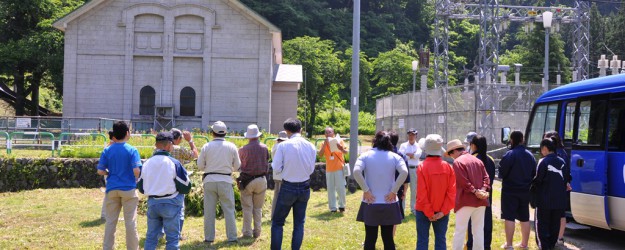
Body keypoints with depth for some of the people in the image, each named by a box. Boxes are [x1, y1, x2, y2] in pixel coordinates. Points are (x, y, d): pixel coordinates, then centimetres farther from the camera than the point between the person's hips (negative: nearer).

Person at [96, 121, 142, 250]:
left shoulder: (107, 151, 1)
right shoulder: (132, 150, -8)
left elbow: (100, 171, -1)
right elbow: (136, 171, -16)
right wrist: (137, 180, 5)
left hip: (112, 189, 3)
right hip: (128, 189, -3)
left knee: (110, 221, 9)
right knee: (130, 222, 4)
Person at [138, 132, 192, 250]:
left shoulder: (147, 163, 2)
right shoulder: (174, 163, -12)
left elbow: (141, 187, 10)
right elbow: (186, 187, -8)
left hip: (152, 203, 5)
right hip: (170, 203, -4)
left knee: (151, 237, 12)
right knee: (172, 238, 3)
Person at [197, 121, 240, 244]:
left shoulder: (206, 147, -3)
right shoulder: (231, 147, -2)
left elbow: (200, 166, 2)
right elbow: (237, 165, 5)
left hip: (209, 180, 0)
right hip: (225, 180, 0)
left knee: (209, 210, 7)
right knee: (229, 210, 6)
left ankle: (209, 237, 9)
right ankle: (232, 237, 5)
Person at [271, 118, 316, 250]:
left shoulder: (283, 146, -12)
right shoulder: (310, 146, -2)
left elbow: (277, 168, -10)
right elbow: (311, 169, 3)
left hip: (288, 187, -3)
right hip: (304, 187, 3)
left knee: (277, 221, 9)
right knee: (299, 223, 12)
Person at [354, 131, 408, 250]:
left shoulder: (365, 156, -1)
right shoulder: (395, 157, 0)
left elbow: (356, 171, -18)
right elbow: (404, 172, -17)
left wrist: (366, 190, -11)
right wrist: (394, 191, -10)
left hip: (370, 204, 0)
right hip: (389, 204, 0)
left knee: (370, 239, 7)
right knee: (388, 239, 10)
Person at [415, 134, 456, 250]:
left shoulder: (422, 167, -14)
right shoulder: (448, 167, -3)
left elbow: (422, 193, -16)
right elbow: (452, 192, -6)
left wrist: (429, 213, -9)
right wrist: (443, 211, -7)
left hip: (424, 211, -3)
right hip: (442, 212, 3)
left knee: (422, 241, 4)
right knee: (441, 240, 11)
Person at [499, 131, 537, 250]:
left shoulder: (510, 154, -16)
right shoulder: (530, 155, 7)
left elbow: (502, 172, -17)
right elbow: (534, 173, 11)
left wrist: (503, 176, 4)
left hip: (510, 190, -6)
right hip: (525, 191, 6)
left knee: (509, 217, -2)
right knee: (524, 218, 14)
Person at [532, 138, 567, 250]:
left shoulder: (543, 162, -13)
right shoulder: (562, 162, 4)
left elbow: (538, 180, -13)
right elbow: (565, 179, 9)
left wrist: (532, 186, 6)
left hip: (545, 199, -5)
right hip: (559, 199, 5)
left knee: (542, 223, 3)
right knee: (555, 223, 14)